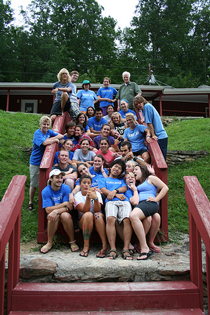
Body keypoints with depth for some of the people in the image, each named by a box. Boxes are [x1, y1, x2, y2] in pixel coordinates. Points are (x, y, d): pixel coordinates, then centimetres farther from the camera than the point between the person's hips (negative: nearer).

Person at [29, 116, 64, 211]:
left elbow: (61, 136, -1)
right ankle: (30, 202, 20)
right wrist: (55, 140, -17)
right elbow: (44, 142, -32)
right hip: (35, 162, -6)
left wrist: (51, 138, -15)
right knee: (33, 184, 4)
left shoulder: (49, 131, 3)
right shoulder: (37, 133, -16)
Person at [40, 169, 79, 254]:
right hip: (53, 215, 0)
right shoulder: (45, 191, -8)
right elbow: (48, 210, -15)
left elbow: (69, 207, -14)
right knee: (53, 216, -34)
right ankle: (49, 243, -15)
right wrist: (64, 204, -21)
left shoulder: (66, 188, -8)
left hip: (64, 213, 0)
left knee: (65, 215, -34)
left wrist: (56, 211, -32)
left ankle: (72, 242, -15)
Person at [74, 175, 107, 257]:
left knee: (98, 215, -32)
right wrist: (88, 197, -34)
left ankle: (105, 246, -31)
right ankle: (86, 246, -28)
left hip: (97, 222, 1)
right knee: (88, 214, -32)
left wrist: (95, 198, -37)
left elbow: (97, 210, -19)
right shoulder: (77, 196, -3)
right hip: (83, 222, 0)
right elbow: (85, 210, -20)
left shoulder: (96, 193, -1)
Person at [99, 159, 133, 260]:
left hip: (124, 201, 2)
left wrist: (115, 191, -3)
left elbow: (124, 188, 18)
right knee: (110, 219, -34)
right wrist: (117, 195, 1)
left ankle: (126, 249, -29)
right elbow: (103, 190, 13)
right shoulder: (104, 180, 31)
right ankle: (112, 249, -34)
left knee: (127, 220, -30)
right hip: (111, 202, -2)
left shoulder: (121, 180, 38)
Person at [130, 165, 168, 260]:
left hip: (150, 203, -7)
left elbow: (165, 188, 9)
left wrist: (156, 199, 1)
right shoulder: (138, 184, 39)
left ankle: (145, 248, -35)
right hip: (140, 205, 7)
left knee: (133, 215, -35)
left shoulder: (150, 178, 18)